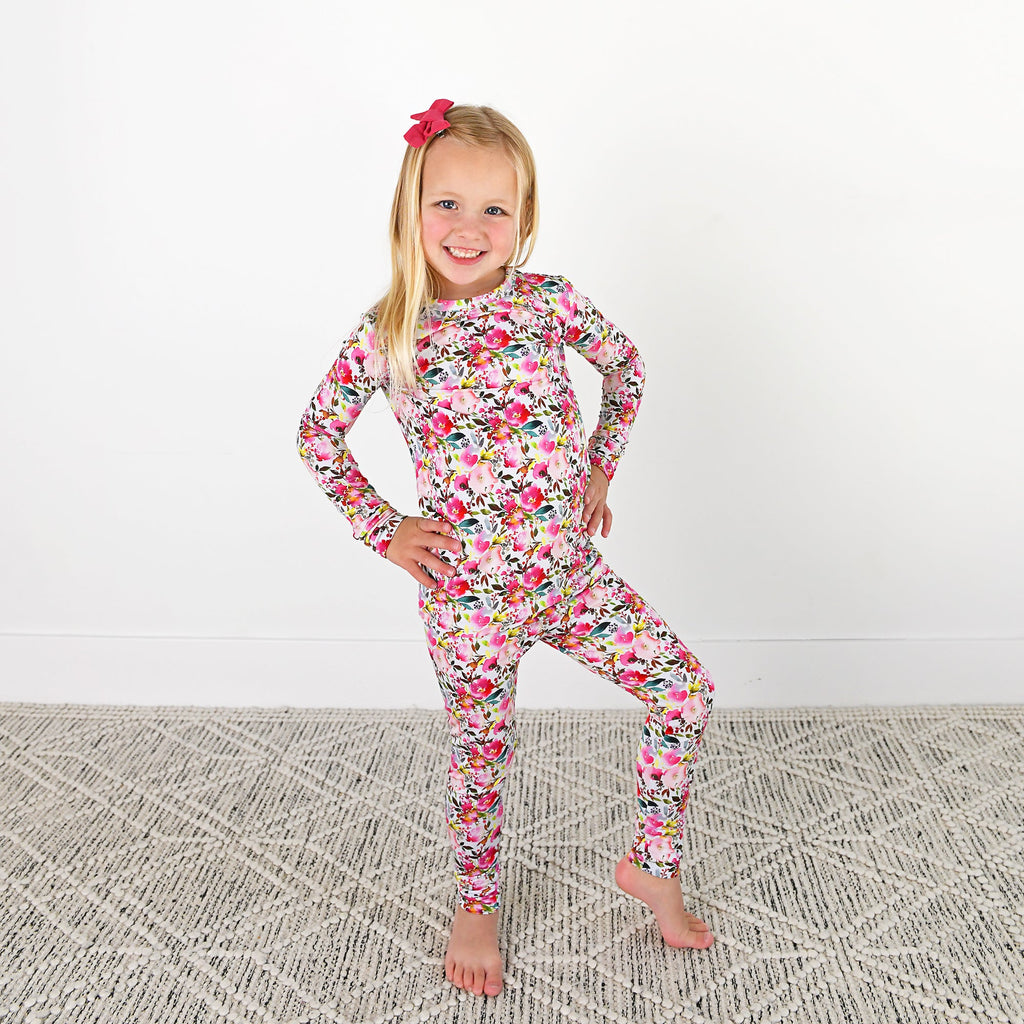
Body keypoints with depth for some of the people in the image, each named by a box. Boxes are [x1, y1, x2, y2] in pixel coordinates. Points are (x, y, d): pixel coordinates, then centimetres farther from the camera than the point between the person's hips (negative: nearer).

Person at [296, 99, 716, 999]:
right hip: (468, 592, -2)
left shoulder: (550, 302, -4)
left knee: (688, 692, -1)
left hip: (571, 572, 3)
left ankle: (653, 865, 23)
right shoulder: (387, 333, -9)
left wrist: (600, 469, 8)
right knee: (482, 753, 13)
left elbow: (627, 368, 13)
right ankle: (477, 906, 41)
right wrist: (382, 530, -2)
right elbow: (318, 434, 3)